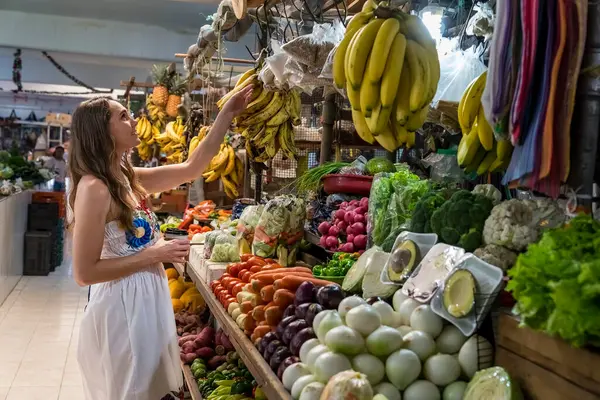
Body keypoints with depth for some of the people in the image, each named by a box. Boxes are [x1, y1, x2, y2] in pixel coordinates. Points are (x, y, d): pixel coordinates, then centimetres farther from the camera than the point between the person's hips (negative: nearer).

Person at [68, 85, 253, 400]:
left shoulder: (131, 179, 5)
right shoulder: (94, 188, -19)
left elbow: (193, 167, 9)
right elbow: (84, 273, -20)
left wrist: (227, 113, 7)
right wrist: (154, 255, -19)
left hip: (148, 303, 8)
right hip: (121, 309, -8)